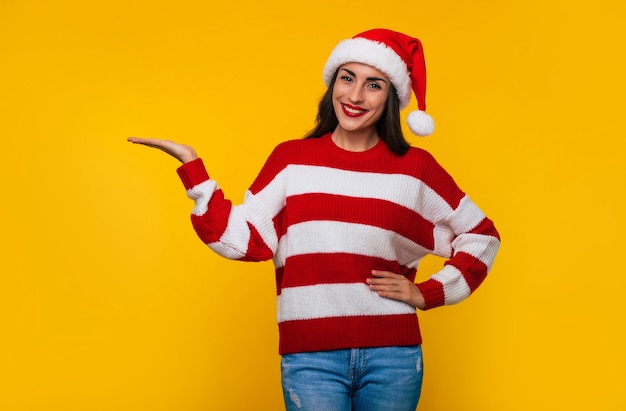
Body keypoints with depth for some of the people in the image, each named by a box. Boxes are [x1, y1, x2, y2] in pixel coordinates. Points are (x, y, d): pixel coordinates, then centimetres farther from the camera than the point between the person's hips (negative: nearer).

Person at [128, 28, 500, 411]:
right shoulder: (292, 160, 5)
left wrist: (429, 293, 5)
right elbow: (245, 239, -4)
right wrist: (192, 165, -5)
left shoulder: (416, 168, 5)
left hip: (392, 354, 1)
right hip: (310, 358, -1)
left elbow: (481, 234, 15)